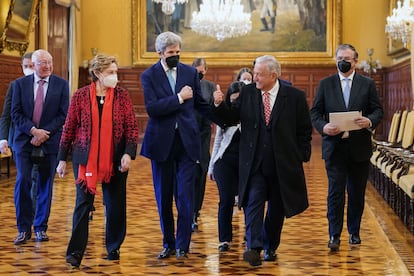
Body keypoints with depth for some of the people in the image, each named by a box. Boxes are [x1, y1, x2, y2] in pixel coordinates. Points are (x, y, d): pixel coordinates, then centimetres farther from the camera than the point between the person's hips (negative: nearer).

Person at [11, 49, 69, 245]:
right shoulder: (20, 84, 5)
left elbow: (64, 114, -1)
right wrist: (33, 130, -13)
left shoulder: (61, 85, 3)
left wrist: (45, 133, -11)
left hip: (50, 141, 0)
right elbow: (16, 113, 1)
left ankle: (41, 228, 16)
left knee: (45, 185, 5)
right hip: (25, 140, 0)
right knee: (23, 181, -9)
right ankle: (23, 228, 1)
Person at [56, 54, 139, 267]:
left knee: (115, 205, 8)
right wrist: (62, 158, 2)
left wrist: (128, 153, -14)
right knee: (83, 204, -4)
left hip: (115, 159, 1)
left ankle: (114, 248, 23)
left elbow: (132, 127, -1)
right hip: (85, 158, -1)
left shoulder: (122, 96, 0)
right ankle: (76, 252, -2)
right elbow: (69, 128, 3)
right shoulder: (80, 96, -1)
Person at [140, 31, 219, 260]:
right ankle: (168, 244, 21)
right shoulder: (149, 76, -3)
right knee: (163, 197, 9)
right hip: (161, 142, -1)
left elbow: (200, 104, 15)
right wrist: (179, 98, -17)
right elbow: (151, 108, -16)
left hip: (186, 140, 1)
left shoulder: (190, 73, 5)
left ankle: (182, 246, 4)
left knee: (185, 196, -4)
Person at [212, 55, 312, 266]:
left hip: (283, 165, 0)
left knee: (277, 208, 11)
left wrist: (301, 156, -2)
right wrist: (219, 105, -16)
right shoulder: (247, 93, 2)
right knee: (253, 203, -11)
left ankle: (270, 247, 26)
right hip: (254, 163, 0)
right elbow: (231, 118, 2)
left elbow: (305, 130, 1)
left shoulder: (295, 97, -4)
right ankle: (254, 248, -16)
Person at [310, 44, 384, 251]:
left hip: (359, 147, 1)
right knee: (335, 192, -6)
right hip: (334, 147, -1)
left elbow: (378, 110, 5)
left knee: (357, 193, 10)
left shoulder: (367, 84, 7)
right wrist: (323, 126, -15)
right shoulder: (325, 84, 7)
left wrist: (370, 121, -17)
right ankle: (334, 236, -2)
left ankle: (354, 232, 24)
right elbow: (315, 112, 5)